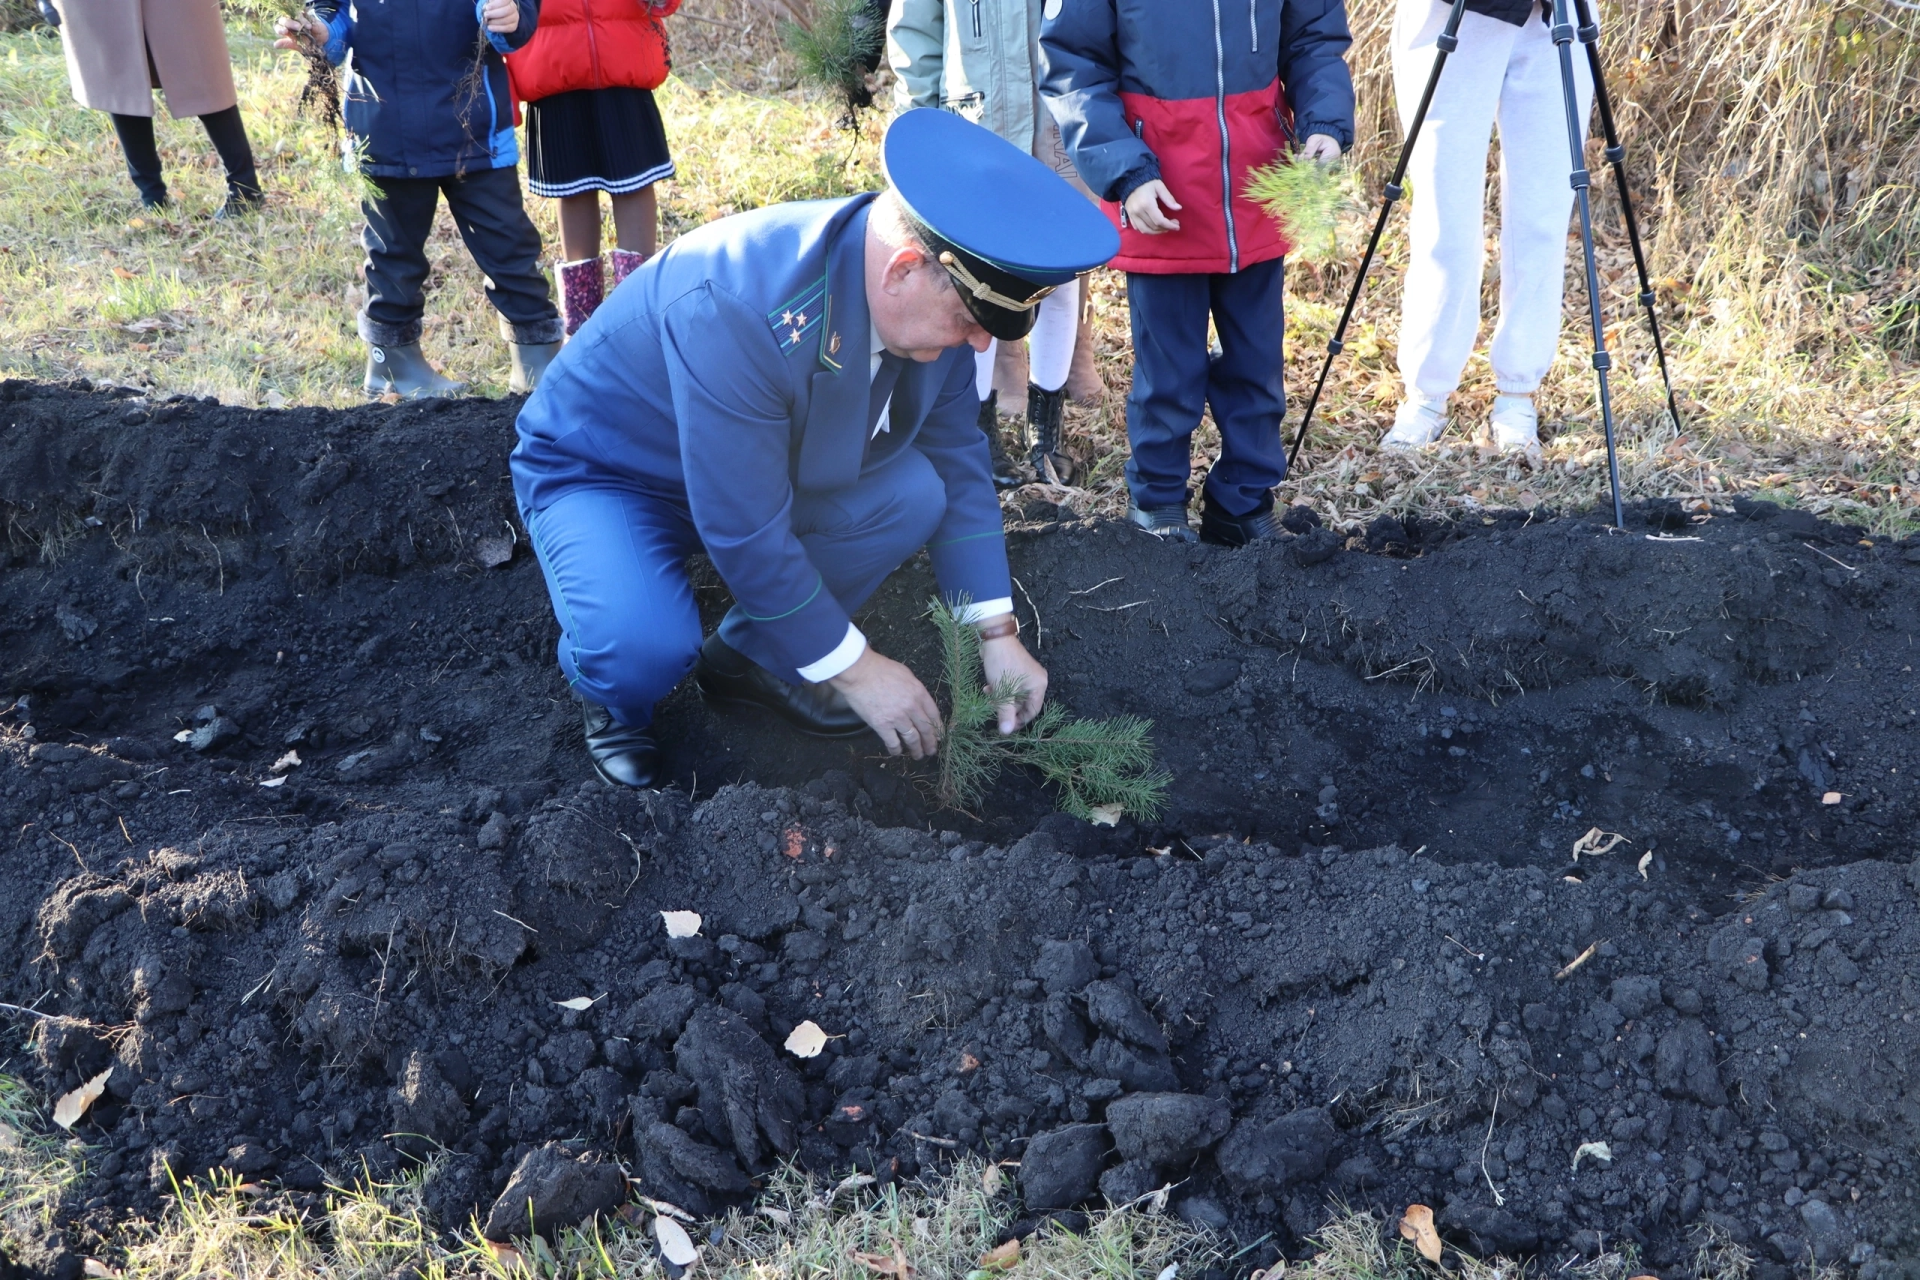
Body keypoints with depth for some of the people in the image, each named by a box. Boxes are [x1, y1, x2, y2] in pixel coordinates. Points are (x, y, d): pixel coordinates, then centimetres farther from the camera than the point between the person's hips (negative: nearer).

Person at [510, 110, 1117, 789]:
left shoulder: (934, 291, -17)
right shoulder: (734, 308, -39)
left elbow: (957, 458, -5)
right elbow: (744, 532, -33)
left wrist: (997, 634, -8)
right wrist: (854, 668, -23)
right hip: (600, 475, -6)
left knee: (915, 493, -15)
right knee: (648, 642, -34)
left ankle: (750, 658, 7)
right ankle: (610, 694, 5)